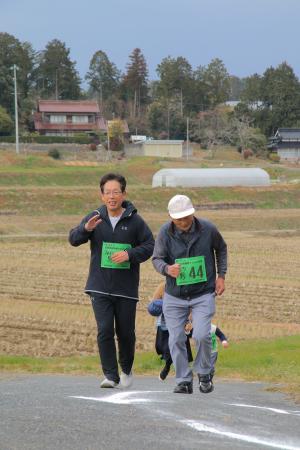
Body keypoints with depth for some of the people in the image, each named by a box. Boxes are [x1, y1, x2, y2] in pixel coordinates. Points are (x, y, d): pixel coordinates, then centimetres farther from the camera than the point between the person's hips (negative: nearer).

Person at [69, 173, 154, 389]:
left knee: (126, 332, 8)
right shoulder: (95, 218, 3)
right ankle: (110, 375, -6)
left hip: (126, 288, 0)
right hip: (100, 287, 0)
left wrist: (129, 254, -18)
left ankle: (127, 369, 31)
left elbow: (150, 246, -1)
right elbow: (73, 239, -4)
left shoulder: (135, 221, -2)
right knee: (105, 330, -10)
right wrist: (86, 229, -26)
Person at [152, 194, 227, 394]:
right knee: (176, 340, 0)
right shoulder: (165, 232, -10)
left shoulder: (208, 229, -9)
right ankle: (184, 381, 15)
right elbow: (157, 258, -7)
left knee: (202, 335, -16)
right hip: (174, 296, 2)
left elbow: (221, 249, 11)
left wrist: (221, 276, 5)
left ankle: (204, 374, 8)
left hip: (203, 294, -1)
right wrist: (167, 269, -29)